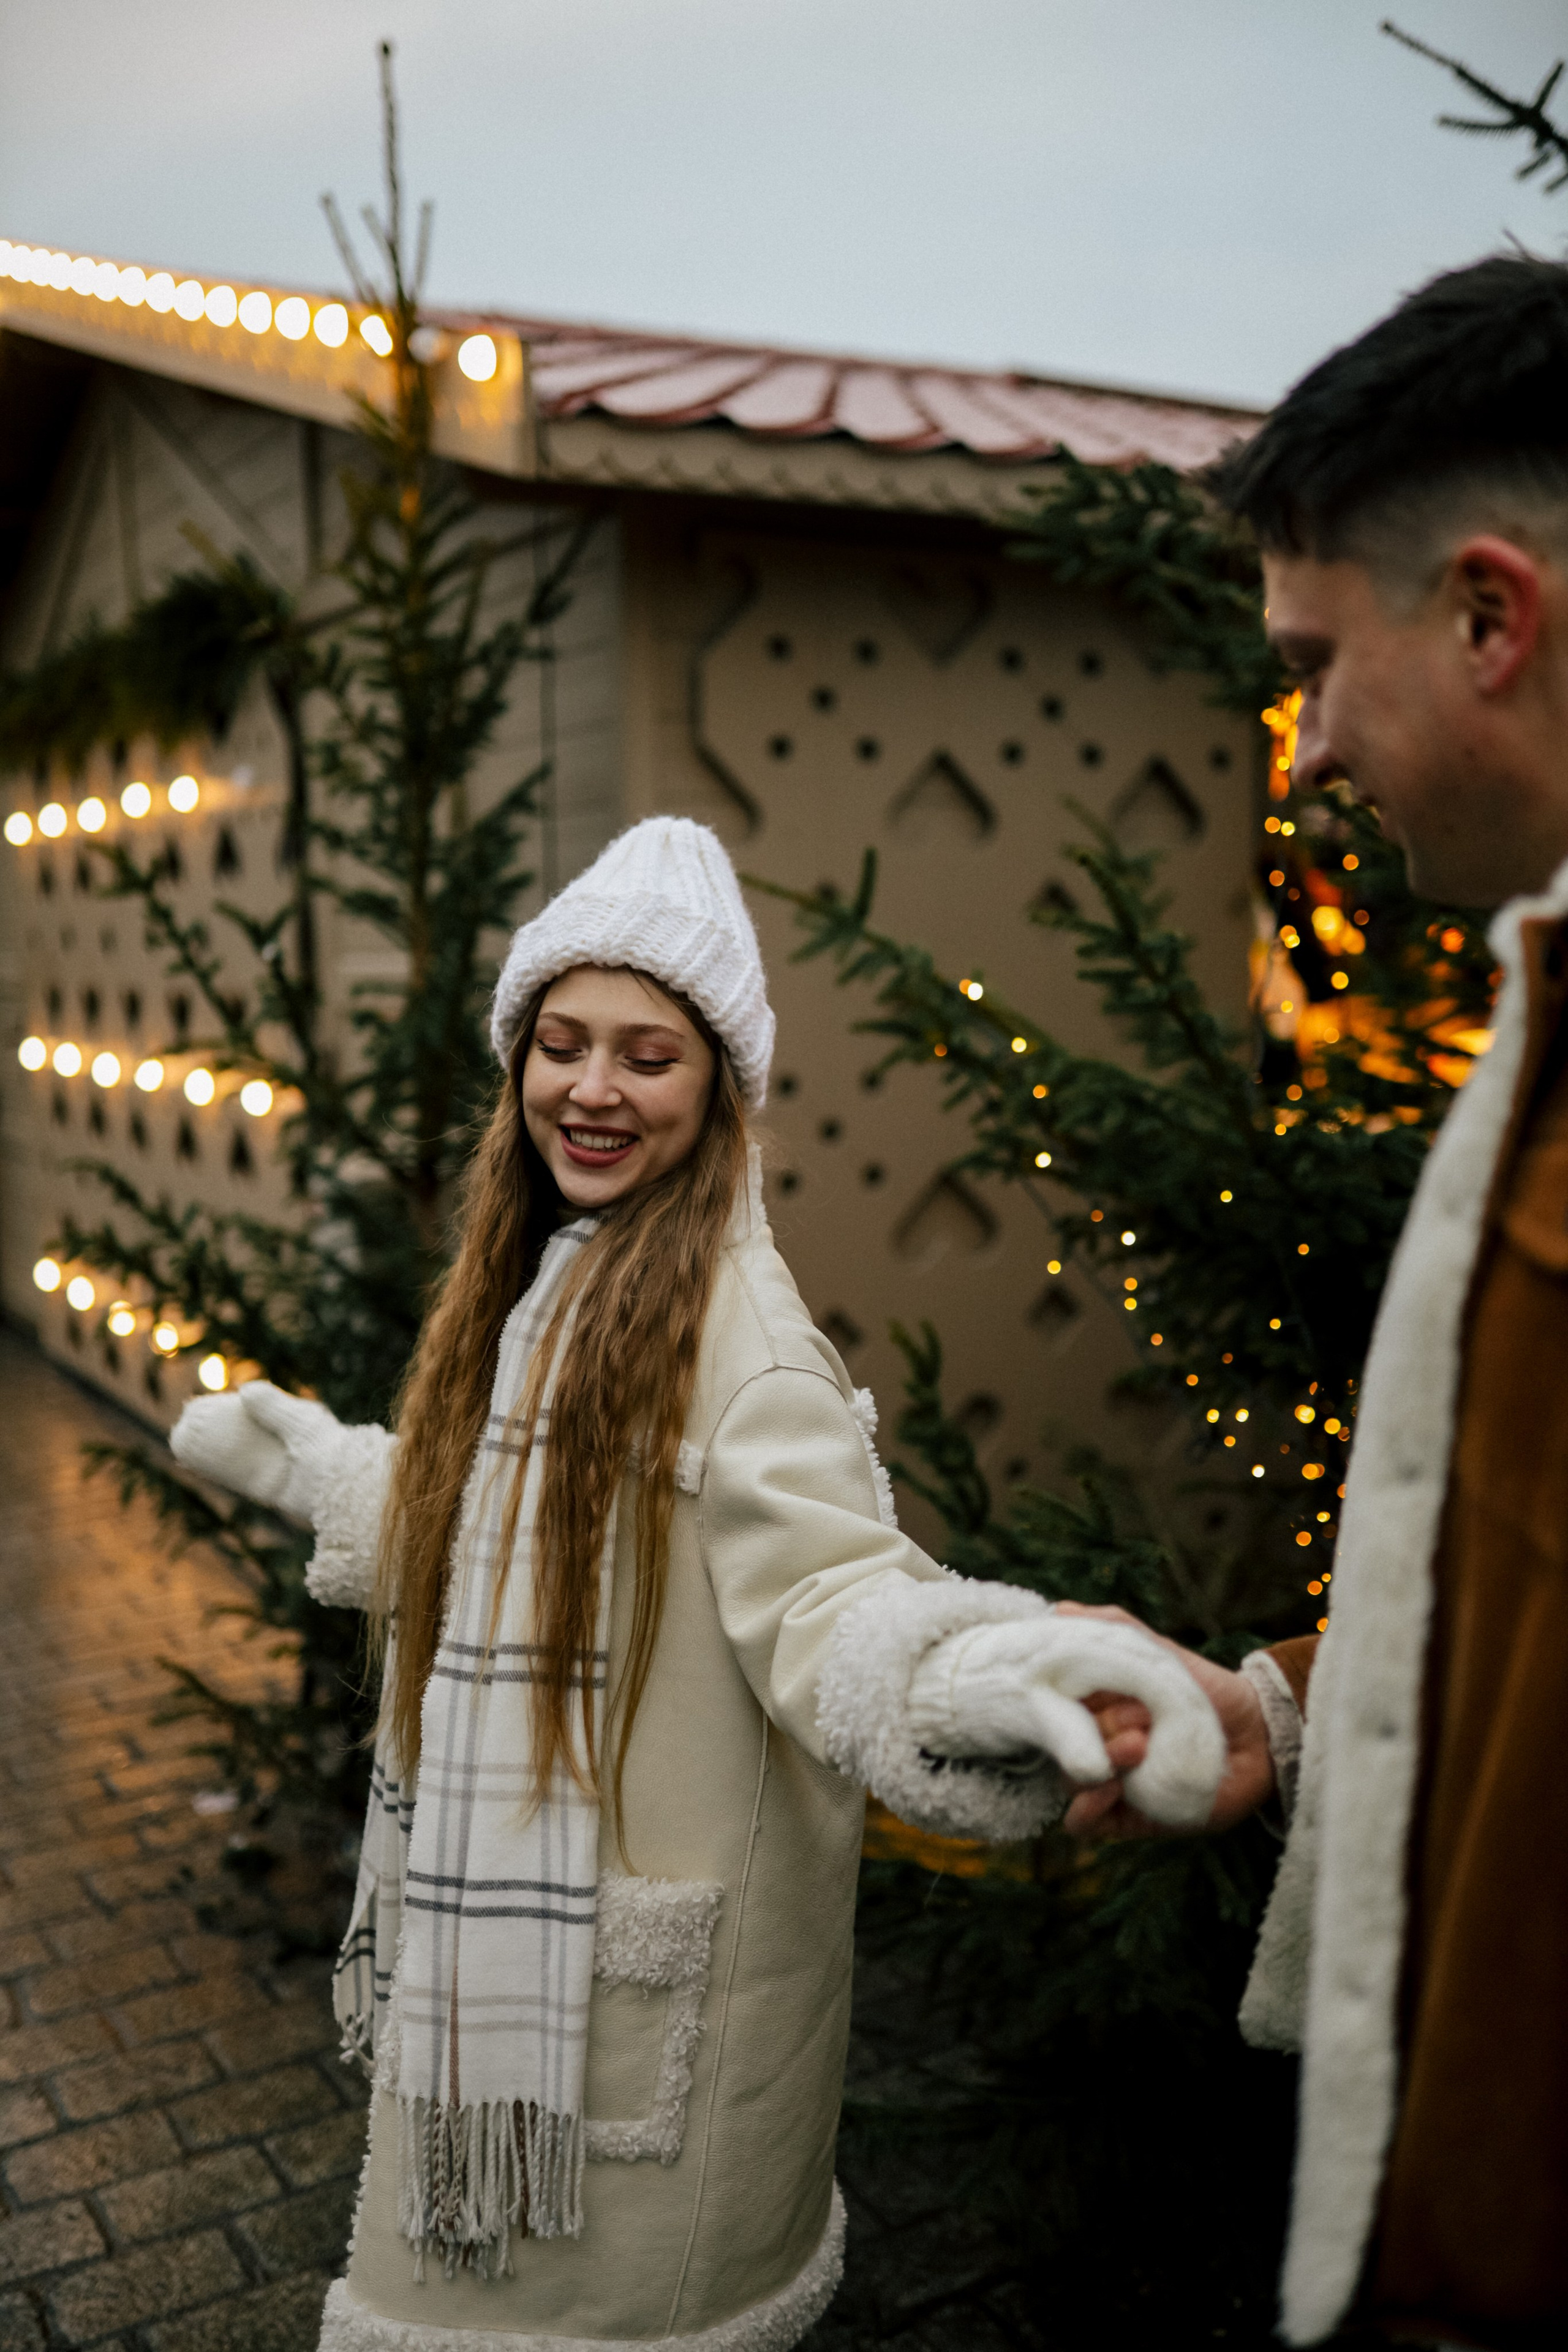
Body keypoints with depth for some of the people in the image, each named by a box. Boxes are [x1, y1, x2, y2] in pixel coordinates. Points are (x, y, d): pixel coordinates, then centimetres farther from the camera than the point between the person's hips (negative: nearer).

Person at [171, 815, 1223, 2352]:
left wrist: (977, 1670, -52)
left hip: (652, 1932, -8)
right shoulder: (533, 1282, 3)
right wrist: (300, 1460, 26)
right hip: (492, 1901, 8)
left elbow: (826, 1578, -31)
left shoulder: (731, 1319, -22)